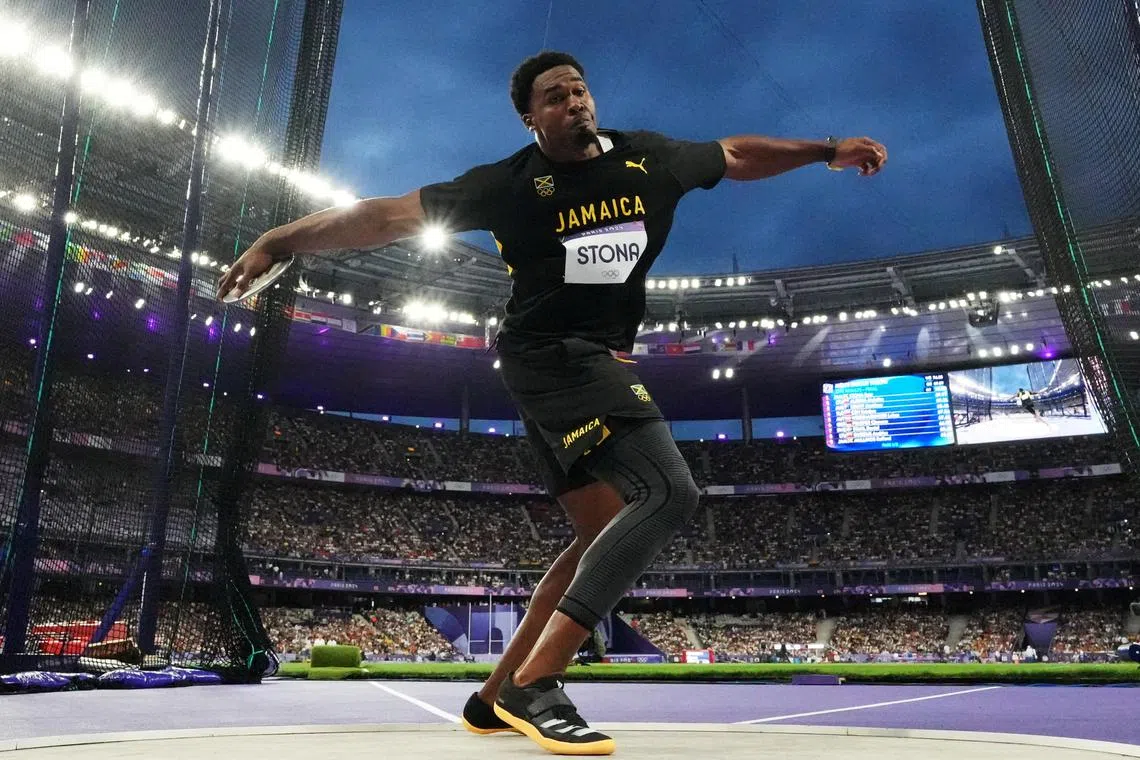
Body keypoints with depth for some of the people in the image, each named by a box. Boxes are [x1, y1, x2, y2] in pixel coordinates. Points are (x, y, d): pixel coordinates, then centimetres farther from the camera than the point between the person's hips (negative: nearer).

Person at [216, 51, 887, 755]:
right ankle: (533, 687, -24)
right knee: (669, 492, -23)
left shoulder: (647, 157, 8)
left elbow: (734, 155, 24)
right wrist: (280, 240, -11)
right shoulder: (512, 183, -8)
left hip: (595, 364, 8)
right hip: (552, 354, -8)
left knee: (605, 538, 6)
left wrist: (829, 151, 22)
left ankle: (496, 697, 13)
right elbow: (393, 215, -8)